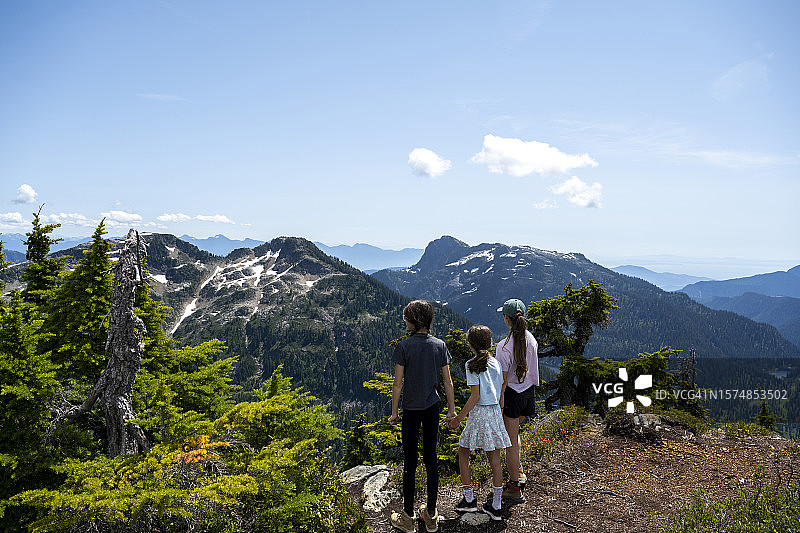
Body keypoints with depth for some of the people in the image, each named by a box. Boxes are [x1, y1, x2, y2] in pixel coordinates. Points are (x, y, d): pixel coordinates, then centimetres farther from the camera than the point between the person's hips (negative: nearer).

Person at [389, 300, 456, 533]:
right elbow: (447, 381, 3)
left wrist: (394, 411, -1)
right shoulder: (440, 346, -2)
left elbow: (398, 383, -11)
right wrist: (451, 408, 13)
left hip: (411, 409, -3)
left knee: (410, 462, 6)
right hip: (433, 408, 4)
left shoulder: (403, 346, -13)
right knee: (431, 459, 12)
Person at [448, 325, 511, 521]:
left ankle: (469, 499, 16)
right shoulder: (496, 363, 6)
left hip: (479, 413, -6)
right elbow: (500, 391, 9)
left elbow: (475, 396, -15)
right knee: (494, 458, 9)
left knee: (463, 453, 13)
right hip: (495, 413, 6)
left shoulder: (472, 365, -11)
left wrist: (458, 419, -9)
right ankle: (496, 507, 14)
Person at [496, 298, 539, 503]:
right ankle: (518, 471, 32)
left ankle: (515, 488, 13)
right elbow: (532, 368, 9)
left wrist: (499, 402, -12)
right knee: (513, 433, 29)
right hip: (529, 392, 7)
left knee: (511, 441, 5)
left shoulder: (504, 346, -21)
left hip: (512, 394, -6)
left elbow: (503, 379, -19)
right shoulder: (531, 339, -2)